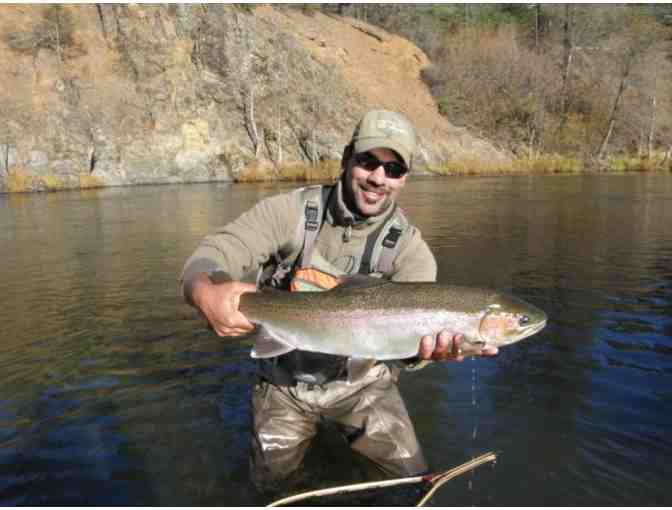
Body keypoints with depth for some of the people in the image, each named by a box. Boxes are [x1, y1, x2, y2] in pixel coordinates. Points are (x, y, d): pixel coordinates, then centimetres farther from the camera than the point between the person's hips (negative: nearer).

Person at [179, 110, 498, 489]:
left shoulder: (409, 248, -14)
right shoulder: (291, 212, -16)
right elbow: (211, 256, -21)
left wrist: (430, 344, -54)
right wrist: (207, 293, -46)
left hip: (361, 381, 1)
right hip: (285, 381, 0)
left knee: (412, 481, 5)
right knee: (270, 484, 13)